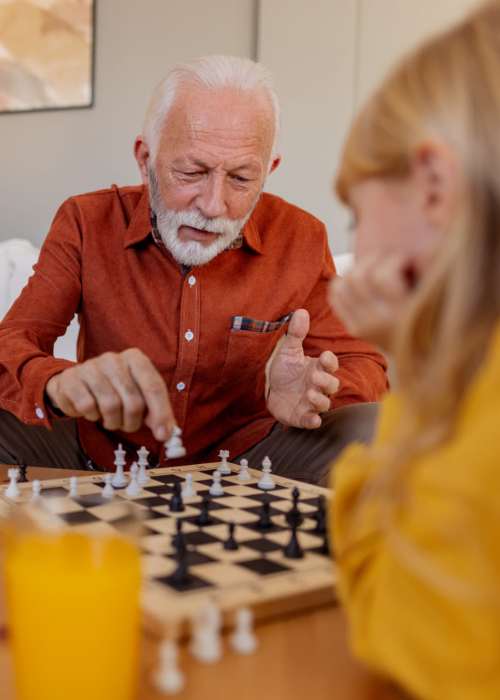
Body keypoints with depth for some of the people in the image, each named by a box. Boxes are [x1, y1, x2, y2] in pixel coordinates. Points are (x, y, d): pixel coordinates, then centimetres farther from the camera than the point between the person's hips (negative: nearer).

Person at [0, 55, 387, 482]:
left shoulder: (301, 239, -7)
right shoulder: (87, 223, -8)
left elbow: (362, 363, -2)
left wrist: (309, 395, -27)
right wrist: (61, 383, -40)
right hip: (99, 456, -1)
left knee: (369, 429, -23)